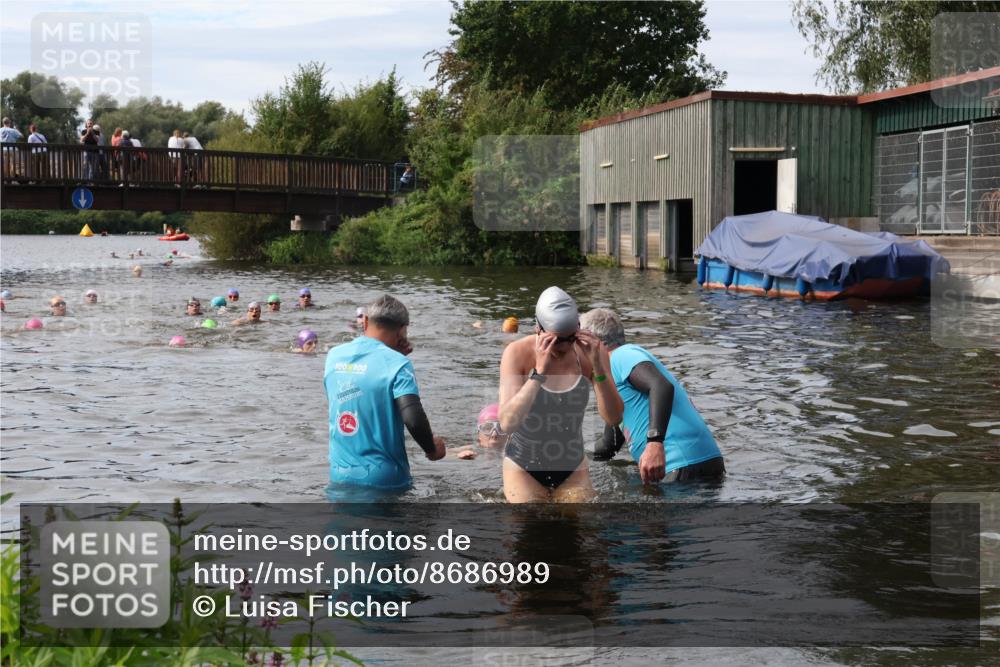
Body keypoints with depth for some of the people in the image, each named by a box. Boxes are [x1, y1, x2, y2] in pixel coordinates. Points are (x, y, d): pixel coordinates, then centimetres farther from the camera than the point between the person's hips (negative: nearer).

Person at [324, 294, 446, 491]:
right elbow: (413, 419, -24)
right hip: (383, 480, -5)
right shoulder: (397, 364, -15)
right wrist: (431, 448, -4)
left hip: (340, 475, 5)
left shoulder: (333, 356, 3)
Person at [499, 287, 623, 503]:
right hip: (524, 469, -2)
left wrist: (597, 367, -27)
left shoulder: (590, 351, -11)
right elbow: (507, 423, -28)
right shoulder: (518, 353, -18)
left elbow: (613, 418, -14)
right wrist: (539, 372, -35)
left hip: (573, 469, 2)